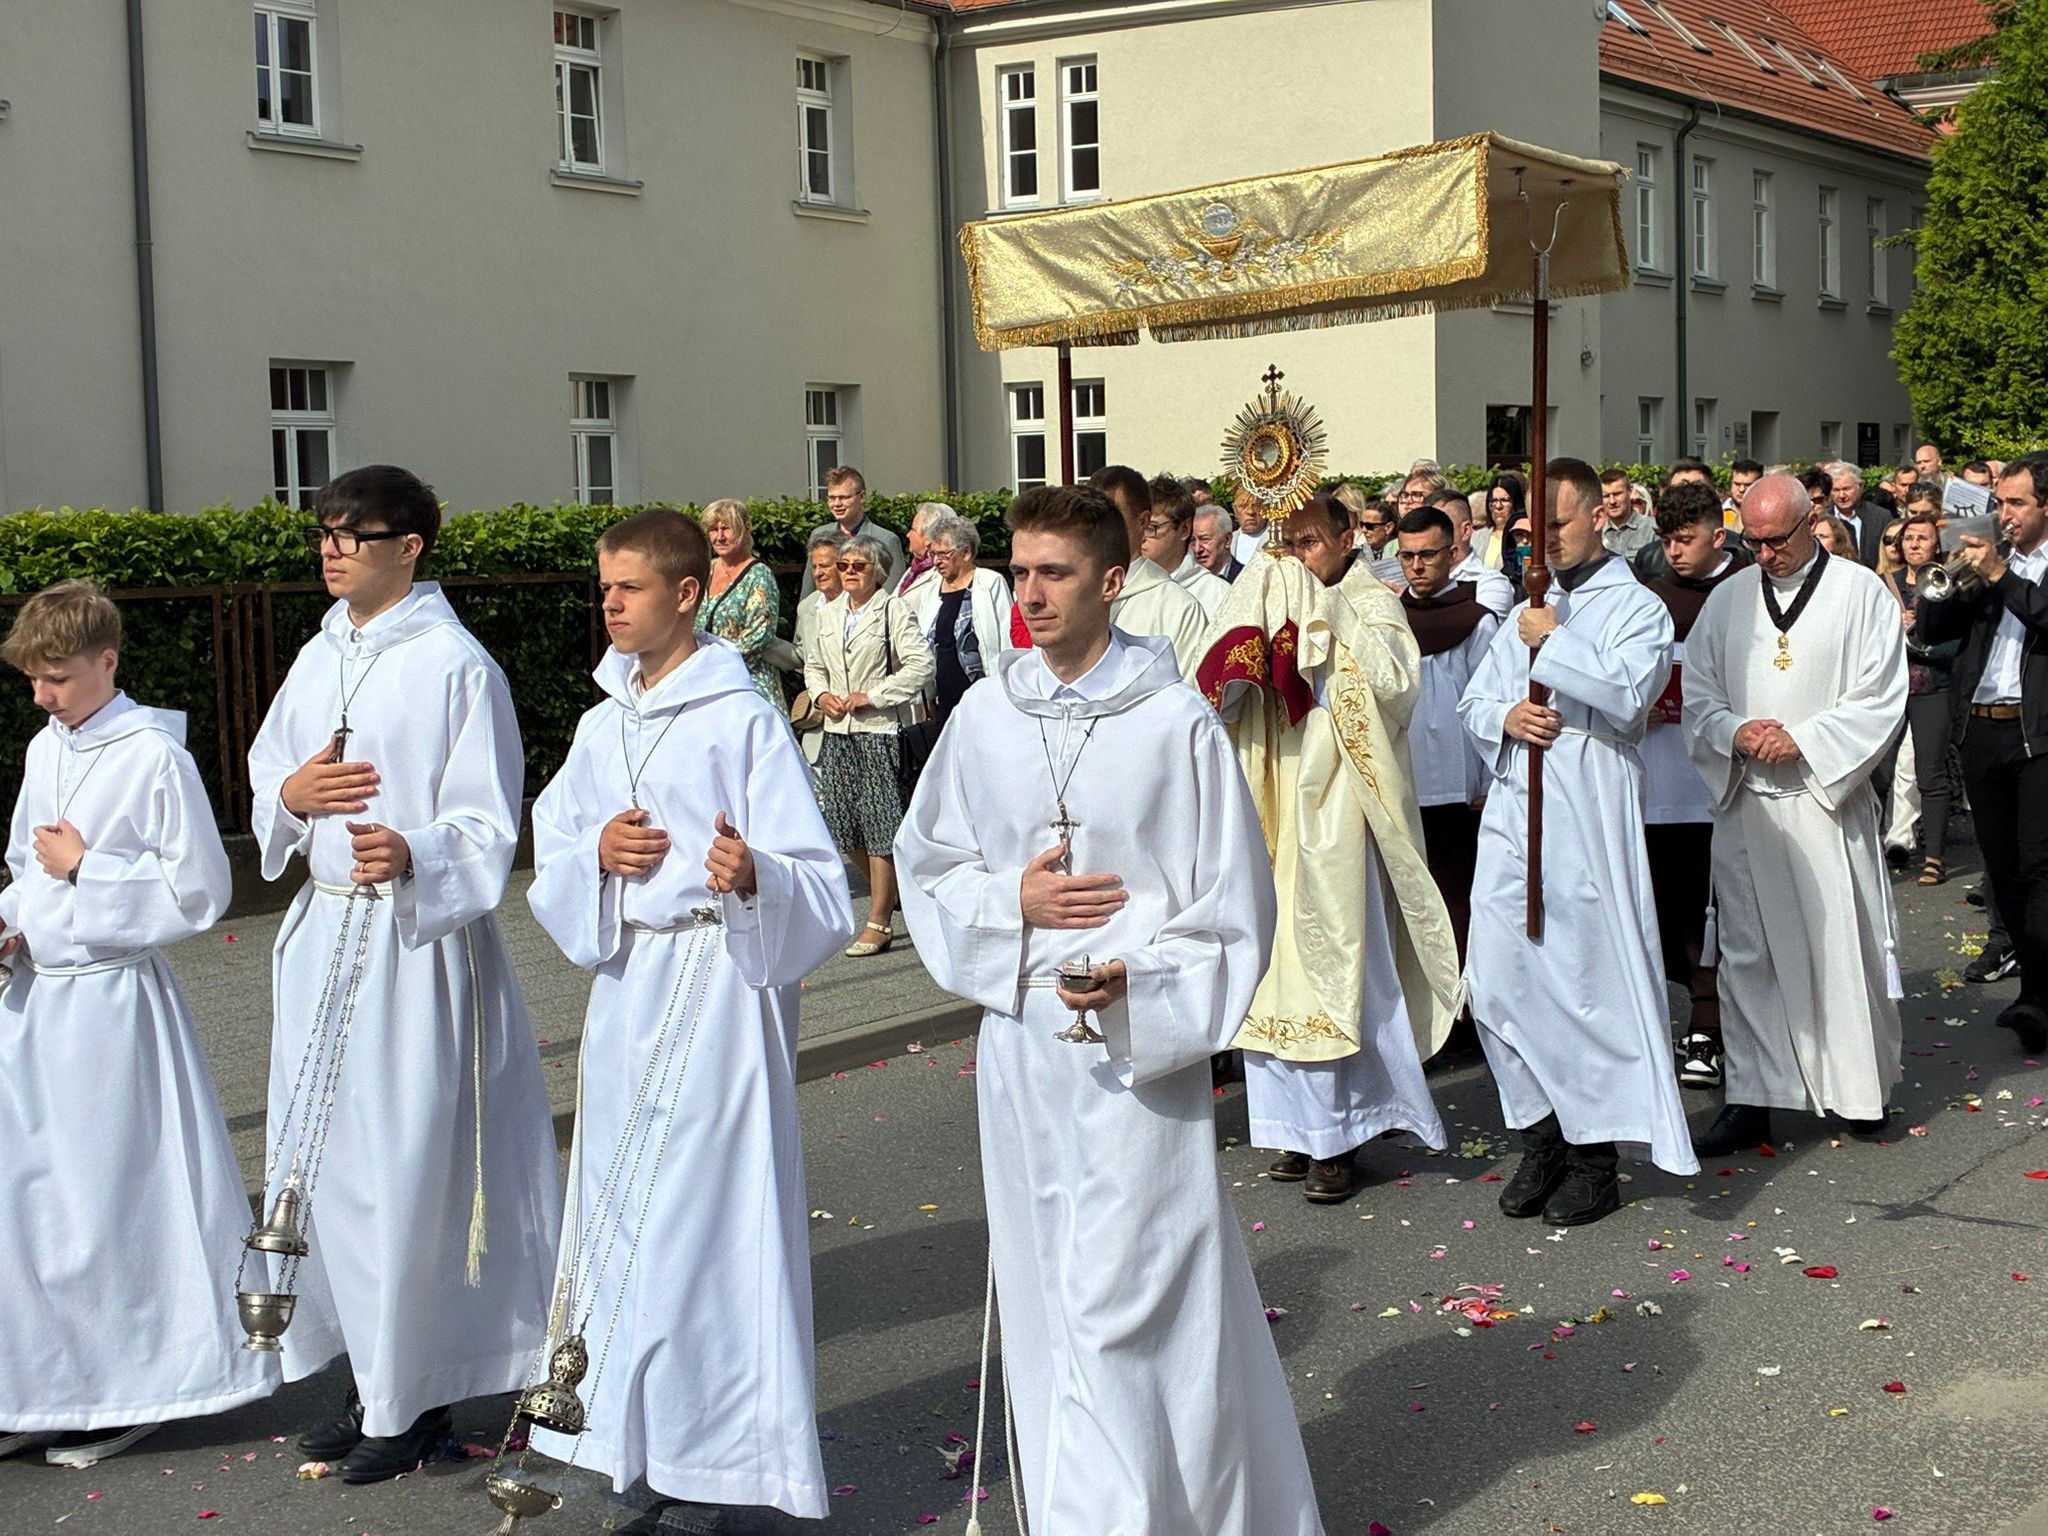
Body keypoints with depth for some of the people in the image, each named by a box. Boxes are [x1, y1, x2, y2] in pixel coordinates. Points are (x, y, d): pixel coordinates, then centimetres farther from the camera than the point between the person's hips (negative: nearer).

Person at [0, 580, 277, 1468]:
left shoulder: (153, 756, -12)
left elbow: (199, 892, -13)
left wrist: (86, 870, -12)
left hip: (111, 998, -7)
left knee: (112, 1196, 0)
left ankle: (132, 1387, 15)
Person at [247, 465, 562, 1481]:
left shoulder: (455, 665, -10)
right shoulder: (319, 659, 11)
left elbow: (485, 828, -11)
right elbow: (265, 780, 20)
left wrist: (411, 856, -30)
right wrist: (291, 794, -3)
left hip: (418, 937, -7)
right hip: (323, 931, 7)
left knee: (407, 1165, -3)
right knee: (322, 1158, 10)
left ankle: (412, 1396, 12)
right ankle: (371, 1377, 25)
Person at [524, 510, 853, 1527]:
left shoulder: (743, 720, -8)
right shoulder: (603, 724, 11)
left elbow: (814, 880, -11)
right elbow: (549, 851, 16)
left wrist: (752, 876, -31)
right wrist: (597, 851, -5)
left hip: (720, 983, -7)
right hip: (627, 983, 7)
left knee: (710, 1210, -5)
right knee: (625, 1208, 10)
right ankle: (645, 1444, 23)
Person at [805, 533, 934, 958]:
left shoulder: (894, 610, -4)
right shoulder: (828, 613, 15)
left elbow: (920, 666, -12)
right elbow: (814, 664, 25)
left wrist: (870, 696, -13)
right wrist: (822, 694, 4)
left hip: (880, 730, -6)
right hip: (837, 732, 6)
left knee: (880, 827, -6)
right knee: (844, 826, 6)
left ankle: (878, 923, -1)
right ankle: (888, 890, 29)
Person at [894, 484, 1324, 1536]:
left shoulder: (1175, 722, -7)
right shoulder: (984, 719, 3)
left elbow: (1231, 896, -4)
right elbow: (927, 866, 11)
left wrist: (1144, 982, -16)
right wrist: (1013, 900, -8)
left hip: (1139, 1043, -4)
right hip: (1020, 1036, 4)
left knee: (1129, 1297, -4)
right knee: (1047, 1292, 12)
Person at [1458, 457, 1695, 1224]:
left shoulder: (1637, 608, 0)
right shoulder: (1525, 614, 20)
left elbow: (1628, 695, -18)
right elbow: (1472, 703, 18)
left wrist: (1553, 643, -12)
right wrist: (1507, 716, -4)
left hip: (1587, 819, -6)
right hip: (1512, 813, 6)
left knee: (1587, 979, -3)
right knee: (1498, 981, 4)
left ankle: (1595, 1158, 8)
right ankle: (1541, 1137, 18)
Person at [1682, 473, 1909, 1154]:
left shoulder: (1861, 594, 0)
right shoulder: (1729, 599, 10)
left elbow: (1879, 701, -5)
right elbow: (1697, 693, 9)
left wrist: (1802, 742, -15)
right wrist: (1736, 732, -10)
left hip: (1826, 798, -3)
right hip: (1744, 803, 3)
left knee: (1843, 944, 1)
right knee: (1748, 950, 5)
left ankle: (1860, 1089, 18)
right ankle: (1752, 1098, 11)